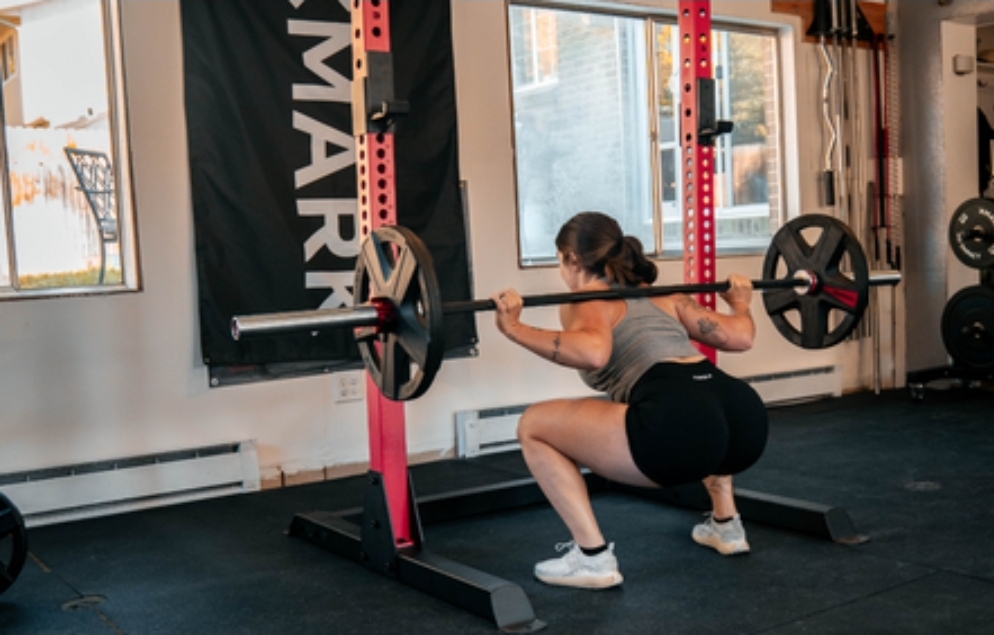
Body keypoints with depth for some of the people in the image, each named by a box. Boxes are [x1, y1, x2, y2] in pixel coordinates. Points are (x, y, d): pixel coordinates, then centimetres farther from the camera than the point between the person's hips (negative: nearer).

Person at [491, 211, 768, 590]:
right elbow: (739, 336, 24)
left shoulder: (584, 300, 10)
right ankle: (726, 525, 40)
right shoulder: (663, 296, 28)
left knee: (533, 427, 9)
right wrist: (741, 305, 45)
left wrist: (514, 329, -7)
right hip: (746, 422, 8)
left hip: (678, 432, -8)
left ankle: (593, 557, 6)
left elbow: (593, 353, -13)